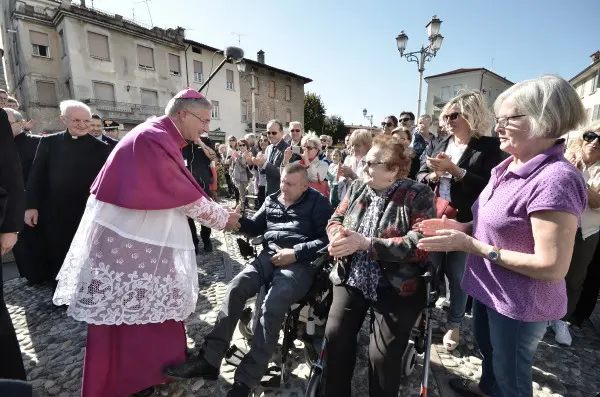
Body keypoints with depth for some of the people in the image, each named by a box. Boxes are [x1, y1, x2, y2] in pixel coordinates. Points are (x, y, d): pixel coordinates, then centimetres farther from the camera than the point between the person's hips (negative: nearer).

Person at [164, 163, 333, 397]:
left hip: (300, 263, -5)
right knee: (235, 288, -19)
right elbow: (256, 227, 22)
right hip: (269, 257, 5)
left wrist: (296, 253, -16)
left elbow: (327, 239, -7)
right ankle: (209, 359, -9)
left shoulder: (318, 203, 3)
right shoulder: (272, 200, 19)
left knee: (272, 305, -28)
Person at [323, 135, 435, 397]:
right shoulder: (357, 187, 6)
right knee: (335, 335, -1)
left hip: (395, 288, -4)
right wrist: (338, 237, -16)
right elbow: (335, 219, 9)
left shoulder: (418, 195, -10)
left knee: (383, 356, -2)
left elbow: (419, 243, -21)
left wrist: (365, 243, -26)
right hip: (351, 280, 5)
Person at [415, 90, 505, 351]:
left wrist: (454, 170, -22)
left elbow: (489, 187, -16)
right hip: (433, 220, 4)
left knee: (457, 276, 10)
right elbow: (419, 178, 6)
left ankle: (454, 325, 30)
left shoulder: (490, 147, -6)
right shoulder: (437, 146, 9)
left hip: (463, 224, -4)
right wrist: (433, 175, -14)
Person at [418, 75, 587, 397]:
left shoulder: (555, 179, -28)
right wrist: (461, 227, -5)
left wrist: (471, 245, -27)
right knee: (486, 347, 32)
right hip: (489, 288, 8)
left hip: (520, 305, -8)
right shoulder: (510, 166, 0)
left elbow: (553, 268, -28)